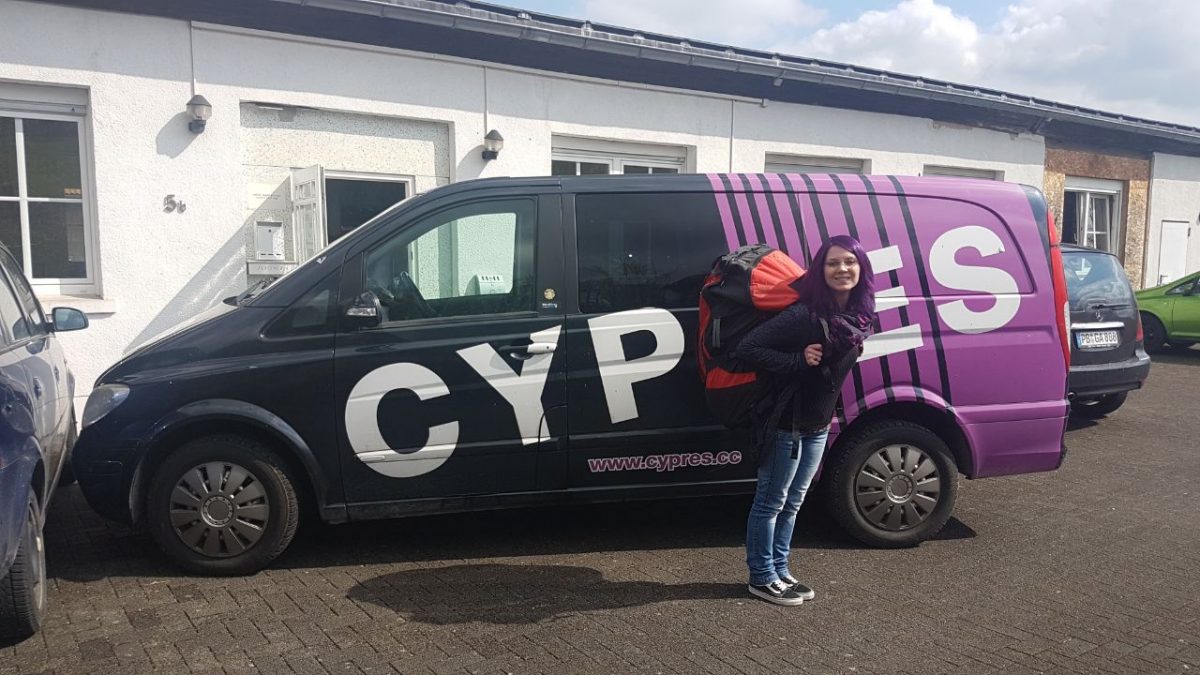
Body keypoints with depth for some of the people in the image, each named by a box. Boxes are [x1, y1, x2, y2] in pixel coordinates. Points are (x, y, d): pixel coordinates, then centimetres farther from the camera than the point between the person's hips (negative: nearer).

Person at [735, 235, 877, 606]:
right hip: (786, 424, -7)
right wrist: (798, 361, -27)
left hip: (818, 425, 8)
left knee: (792, 503, 18)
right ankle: (762, 578, 21)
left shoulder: (860, 315, -1)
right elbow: (748, 348, -25)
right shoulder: (803, 315, -24)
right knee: (770, 502, 7)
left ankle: (779, 572, 32)